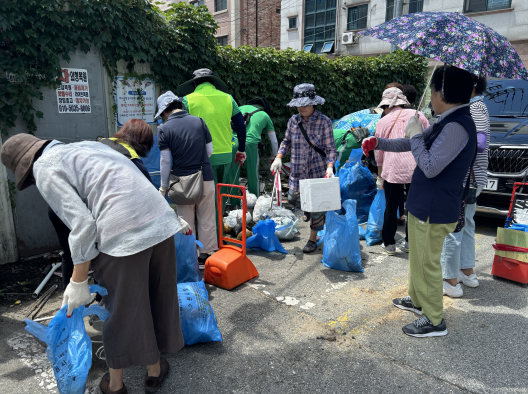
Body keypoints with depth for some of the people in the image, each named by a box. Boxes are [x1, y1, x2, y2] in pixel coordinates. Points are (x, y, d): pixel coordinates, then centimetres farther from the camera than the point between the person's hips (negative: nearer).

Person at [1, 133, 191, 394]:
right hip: (161, 219, 7)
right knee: (159, 299, 20)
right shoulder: (86, 145, 27)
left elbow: (82, 223, -7)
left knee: (121, 307, 13)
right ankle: (155, 371, 42)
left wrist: (78, 282, -1)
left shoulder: (45, 168, 5)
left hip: (122, 234, -7)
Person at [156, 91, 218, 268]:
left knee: (186, 222, 12)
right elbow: (210, 151, 5)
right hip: (205, 177, 2)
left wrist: (163, 186, 3)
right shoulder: (199, 121, 1)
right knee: (206, 219, 11)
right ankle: (206, 254, 19)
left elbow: (165, 161, -7)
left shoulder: (164, 129, -6)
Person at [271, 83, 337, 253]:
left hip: (318, 170, -4)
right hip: (298, 170, 4)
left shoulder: (324, 121, -9)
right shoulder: (293, 121, 2)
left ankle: (313, 239, 21)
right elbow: (286, 141, 14)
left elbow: (330, 148, -7)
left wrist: (330, 167, -22)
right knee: (292, 198, 10)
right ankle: (307, 210, 47)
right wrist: (279, 158, -1)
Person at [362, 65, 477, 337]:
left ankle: (434, 321, 19)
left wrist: (415, 134, -16)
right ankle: (417, 300, 42)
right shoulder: (447, 123, 9)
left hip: (434, 210, -10)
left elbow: (430, 167, -26)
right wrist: (378, 143, 15)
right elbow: (410, 145, 19)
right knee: (418, 257, 23)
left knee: (427, 263, 3)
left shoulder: (457, 127, -23)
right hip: (423, 204, 10)